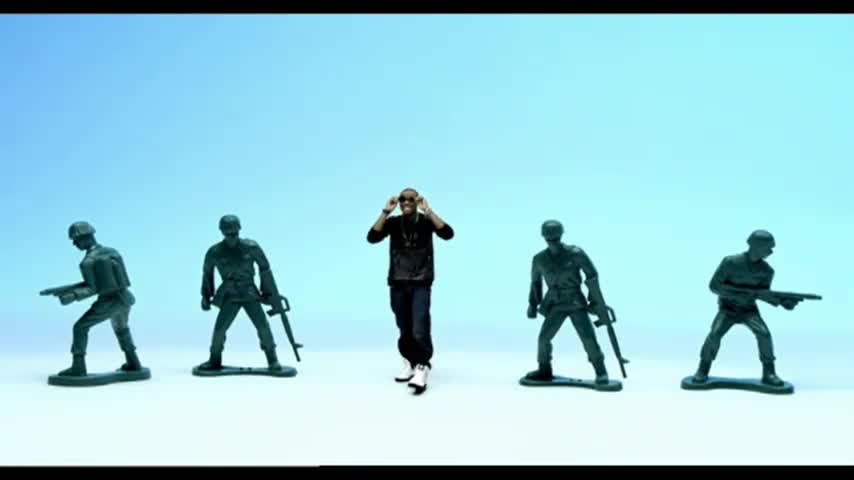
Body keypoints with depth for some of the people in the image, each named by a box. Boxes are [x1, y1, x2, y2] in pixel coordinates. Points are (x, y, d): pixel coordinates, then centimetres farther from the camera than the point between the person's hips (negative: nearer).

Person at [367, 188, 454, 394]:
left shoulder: (426, 221, -3)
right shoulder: (393, 222, 2)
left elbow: (448, 234, -19)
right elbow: (372, 238, -12)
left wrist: (428, 211, -22)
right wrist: (386, 212, -17)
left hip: (420, 284, -3)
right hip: (397, 284, 3)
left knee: (419, 329, -16)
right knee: (405, 330, 11)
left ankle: (422, 368, -7)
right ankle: (410, 363, 29)